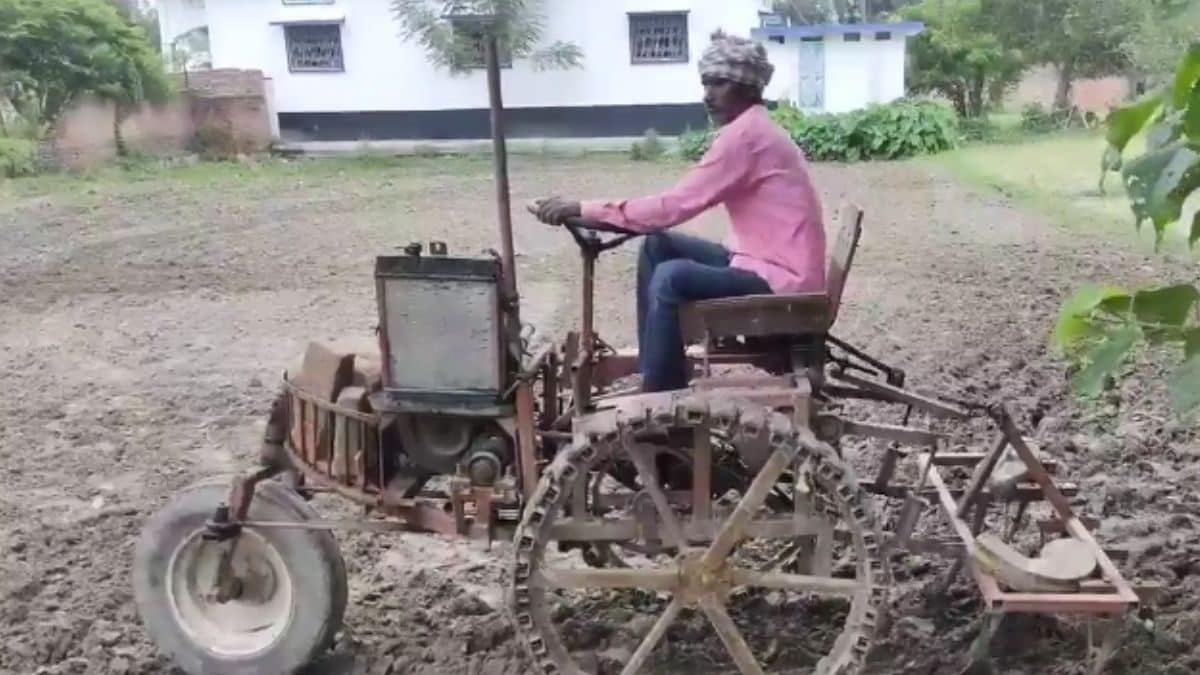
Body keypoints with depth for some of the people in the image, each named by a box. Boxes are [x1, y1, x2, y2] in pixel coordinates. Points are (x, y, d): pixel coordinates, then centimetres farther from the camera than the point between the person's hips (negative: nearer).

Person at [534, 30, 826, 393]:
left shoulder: (744, 133, -18)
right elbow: (685, 205, 11)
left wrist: (582, 209, -19)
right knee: (658, 246, 9)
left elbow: (673, 206, -23)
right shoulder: (751, 129, 15)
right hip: (762, 262, 10)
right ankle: (655, 376, 12)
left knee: (671, 277, -26)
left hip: (783, 279, -10)